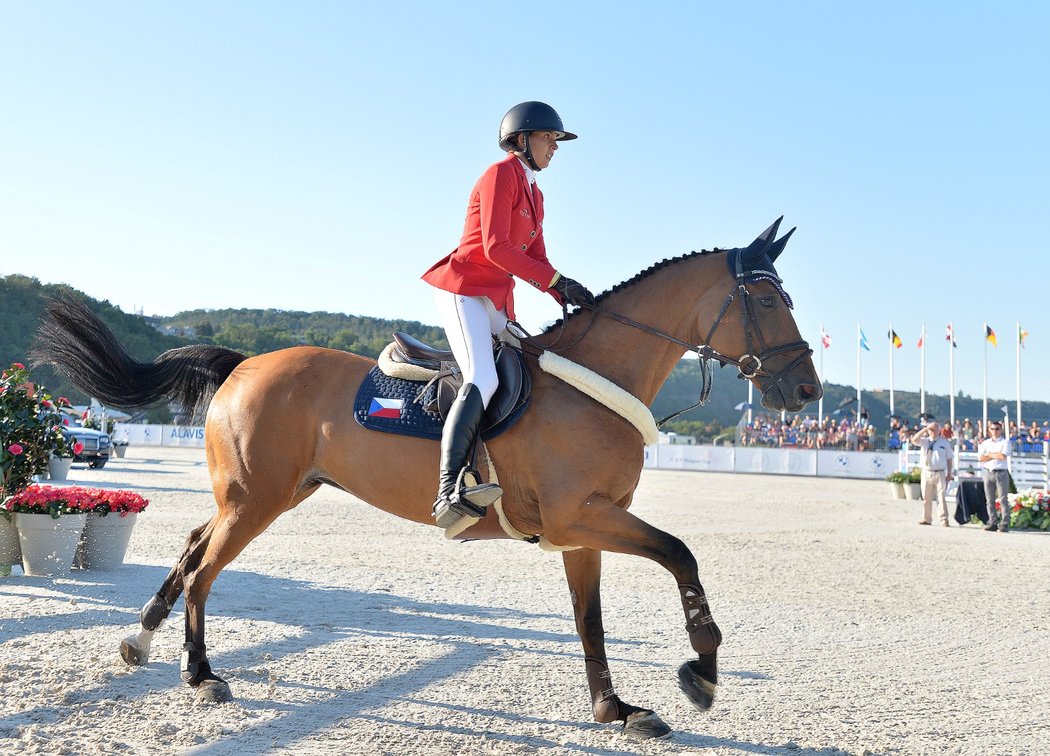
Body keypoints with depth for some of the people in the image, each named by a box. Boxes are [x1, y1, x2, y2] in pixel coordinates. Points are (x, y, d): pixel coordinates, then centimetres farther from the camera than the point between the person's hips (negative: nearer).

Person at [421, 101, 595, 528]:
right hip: (464, 288, -10)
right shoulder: (501, 174, -7)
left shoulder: (534, 193, 21)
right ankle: (448, 491, -40)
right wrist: (558, 281, -21)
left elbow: (537, 259, 18)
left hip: (497, 300, 11)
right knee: (482, 380, -28)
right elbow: (495, 247, -19)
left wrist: (570, 300, 1)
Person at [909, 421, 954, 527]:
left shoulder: (945, 442, 7)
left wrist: (949, 473, 2)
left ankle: (944, 520, -5)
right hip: (927, 473, 2)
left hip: (940, 473, -2)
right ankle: (926, 519, 16)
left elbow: (949, 458, 8)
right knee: (926, 498, 8)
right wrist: (924, 429, -15)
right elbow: (914, 440, -13)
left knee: (942, 497, -6)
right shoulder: (924, 441, 7)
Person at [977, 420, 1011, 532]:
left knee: (1003, 499, -5)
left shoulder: (1005, 442, 2)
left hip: (1001, 473, -4)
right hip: (988, 472, 4)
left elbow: (1003, 456, -14)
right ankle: (992, 522, 11)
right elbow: (980, 458, 2)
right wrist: (996, 456, -6)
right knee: (990, 499, 6)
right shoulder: (985, 443, 14)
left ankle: (1004, 524, -5)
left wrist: (989, 454, -3)